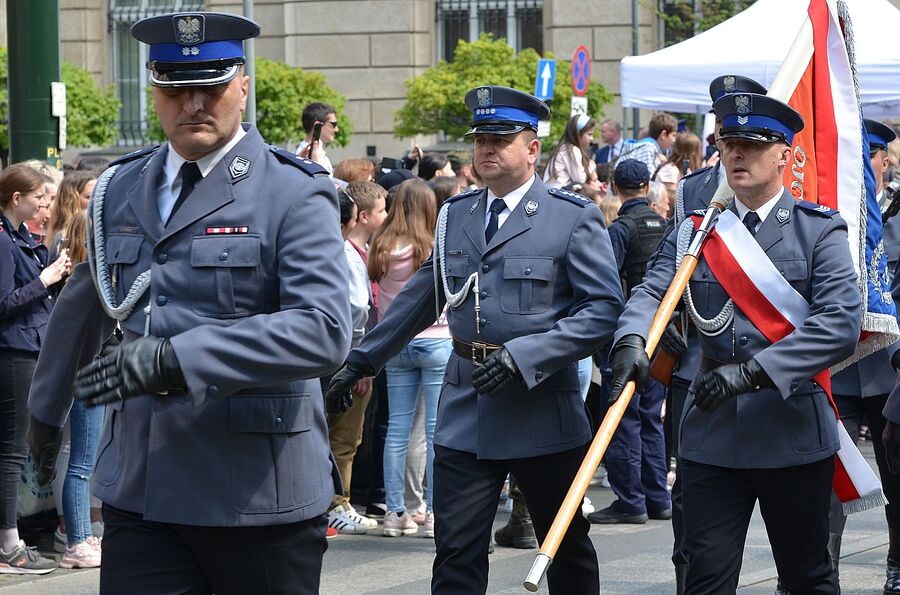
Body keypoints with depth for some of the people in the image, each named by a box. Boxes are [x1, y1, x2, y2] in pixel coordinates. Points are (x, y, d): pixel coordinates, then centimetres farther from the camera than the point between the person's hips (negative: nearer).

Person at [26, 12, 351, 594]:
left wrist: (175, 359, -27)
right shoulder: (120, 190, 11)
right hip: (139, 494, 4)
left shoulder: (295, 195, -6)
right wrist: (46, 411, 37)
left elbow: (324, 330, -20)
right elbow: (82, 308, 28)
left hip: (260, 497, -4)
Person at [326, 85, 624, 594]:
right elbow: (421, 298, 21)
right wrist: (363, 361, 18)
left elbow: (604, 307, -11)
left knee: (567, 547, 10)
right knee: (457, 553, -2)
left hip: (543, 411, -4)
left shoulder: (574, 217, -4)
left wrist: (525, 356, -20)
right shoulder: (455, 215, 12)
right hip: (465, 413, 4)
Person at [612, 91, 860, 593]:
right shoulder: (696, 231, 8)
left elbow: (842, 324, -15)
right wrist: (632, 341, -30)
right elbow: (652, 292, -6)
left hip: (794, 434, -2)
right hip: (712, 434, 2)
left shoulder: (820, 230, -3)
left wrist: (754, 372, -25)